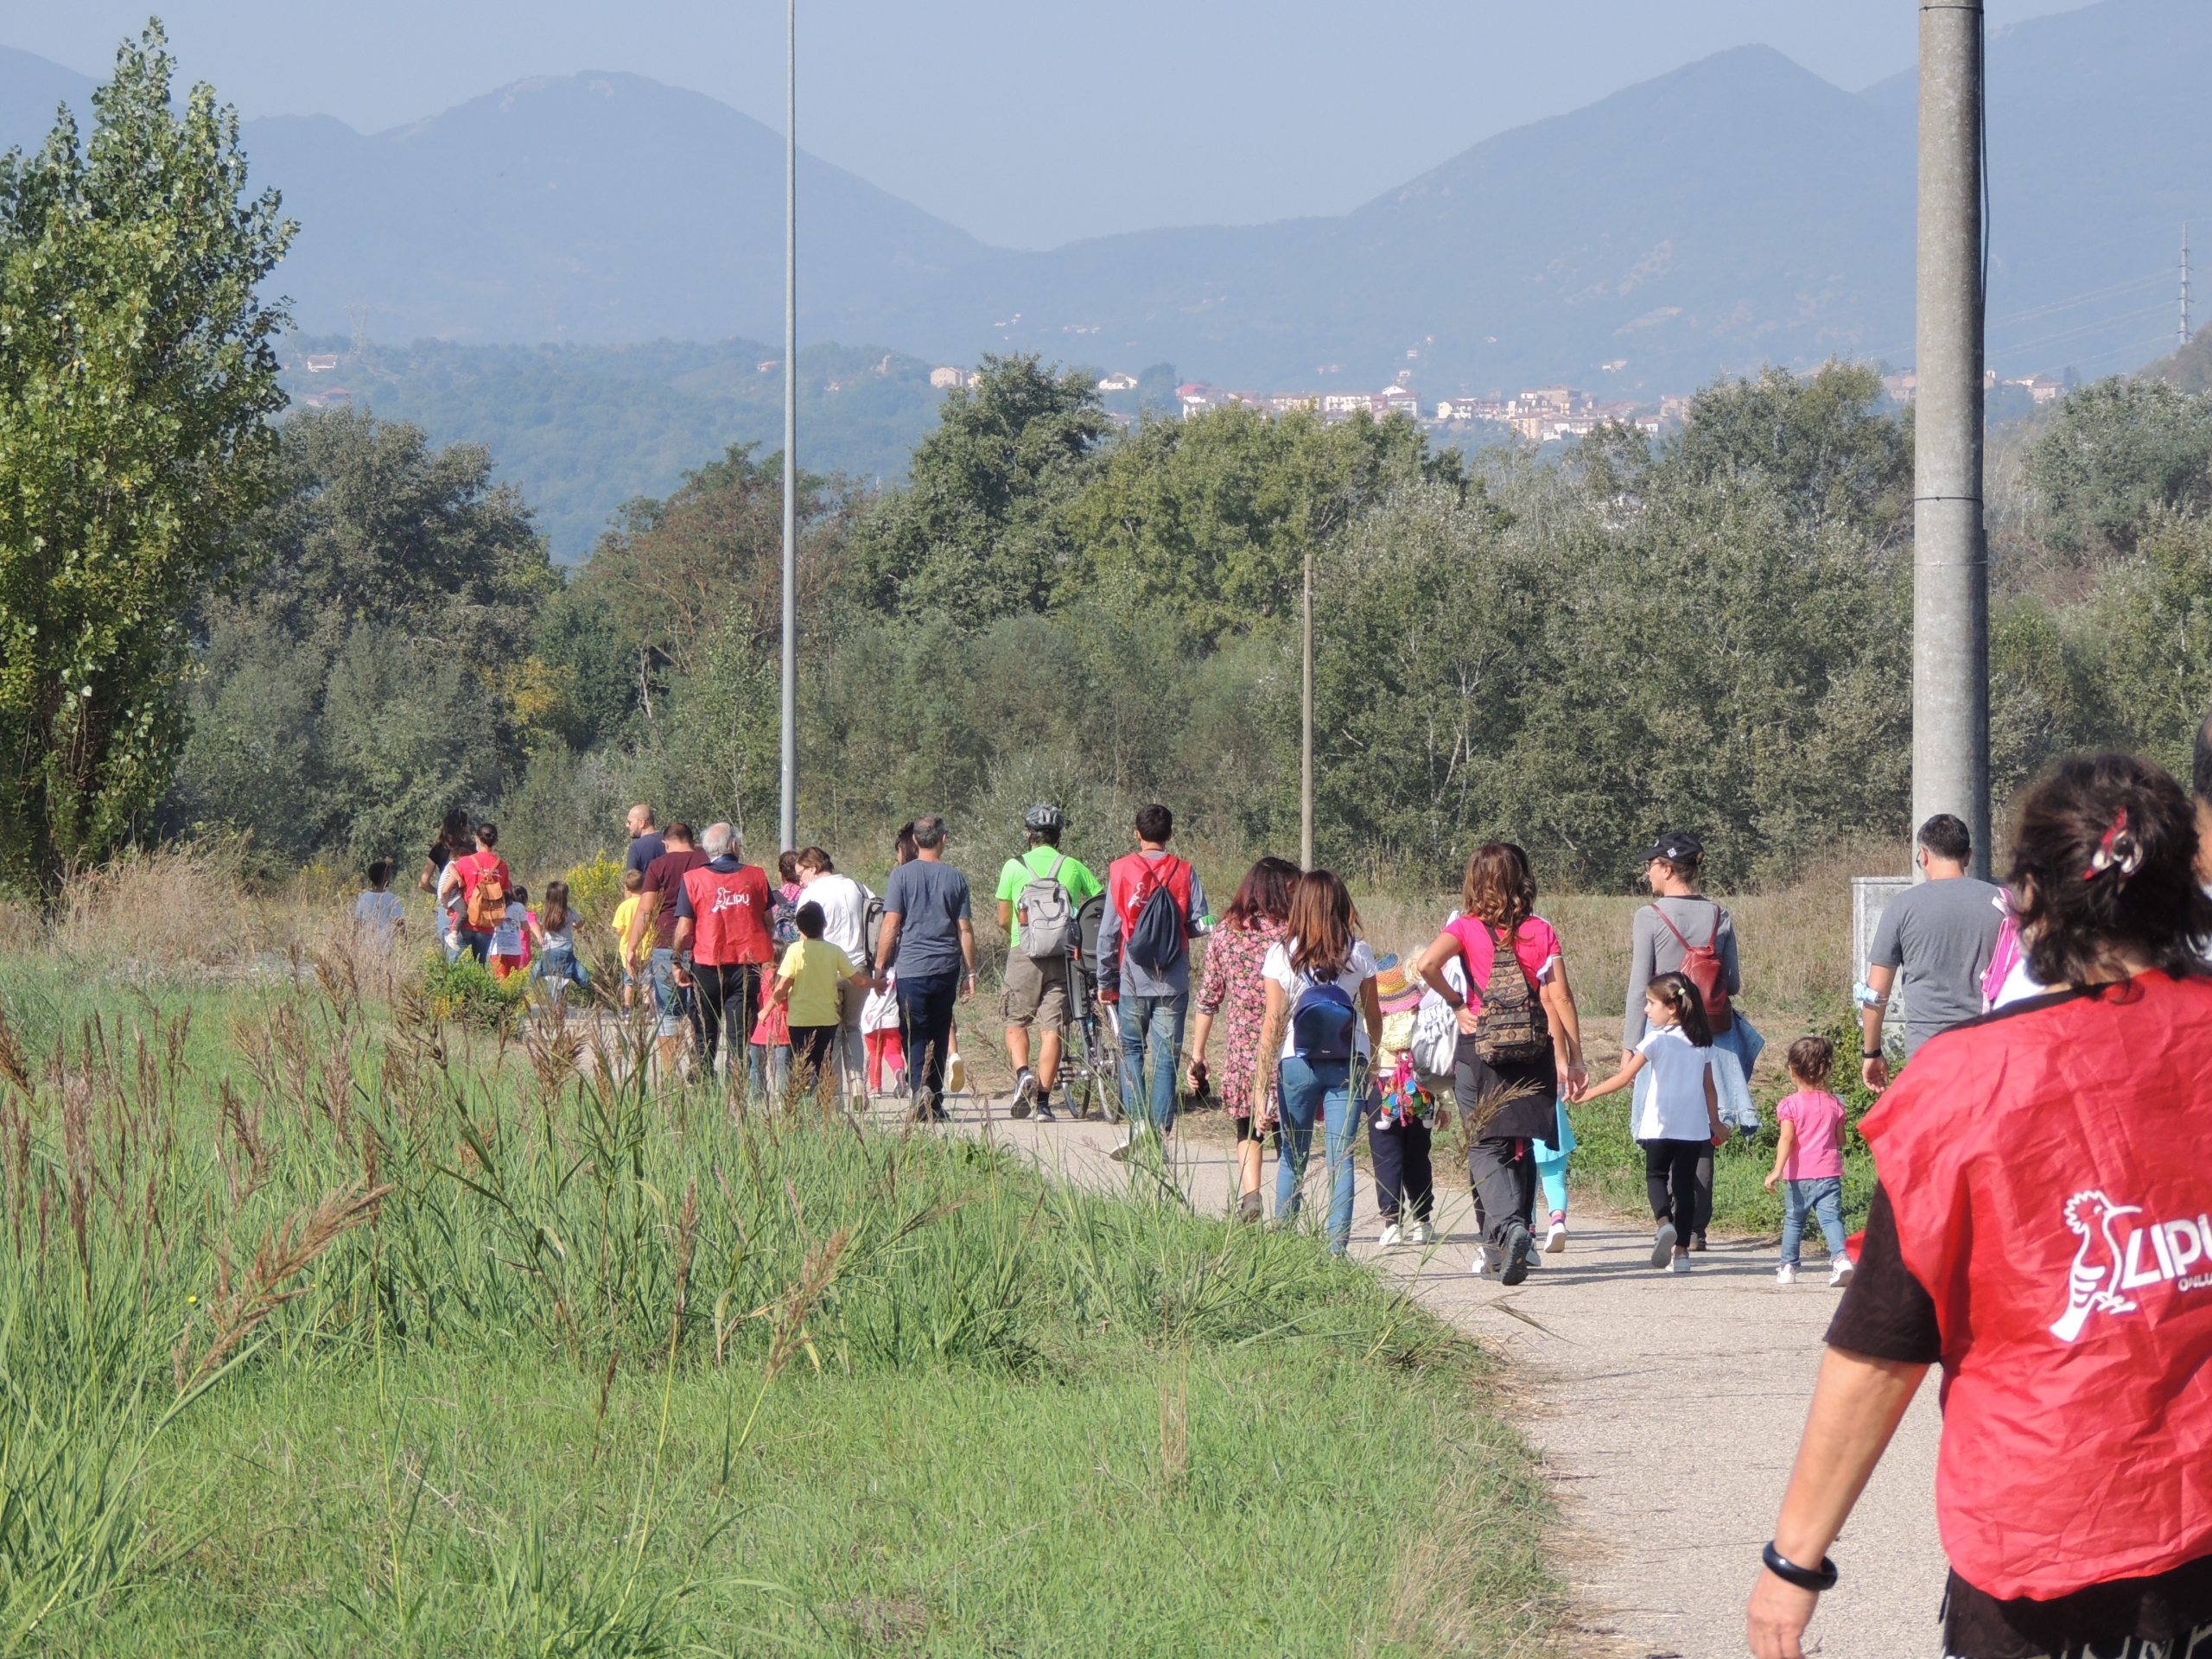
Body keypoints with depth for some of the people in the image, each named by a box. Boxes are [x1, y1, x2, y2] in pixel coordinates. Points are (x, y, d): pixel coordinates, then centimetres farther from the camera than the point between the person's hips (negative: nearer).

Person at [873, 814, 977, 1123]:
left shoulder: (902, 875, -2)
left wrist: (879, 967, 1)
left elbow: (891, 926, -6)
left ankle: (921, 1088, -23)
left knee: (914, 1035, -1)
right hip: (946, 968, 3)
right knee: (939, 1035, 11)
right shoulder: (955, 878, 5)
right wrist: (970, 973, 13)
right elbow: (965, 930, 7)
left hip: (911, 967, -3)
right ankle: (936, 1104, 13)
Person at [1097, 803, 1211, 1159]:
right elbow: (1200, 925, -5)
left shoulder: (1120, 871, -3)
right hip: (1173, 982, 0)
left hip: (1133, 980, 0)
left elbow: (1108, 931, -2)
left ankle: (1137, 1124, -5)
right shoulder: (1184, 873, -1)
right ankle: (1160, 1133, 0)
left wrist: (1105, 980, 7)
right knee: (1167, 1058, 4)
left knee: (1131, 1049, 11)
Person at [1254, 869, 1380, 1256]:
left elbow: (1273, 1020, -6)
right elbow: (1373, 1015, 8)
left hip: (1298, 1063, 0)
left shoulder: (1282, 953, -5)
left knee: (1293, 1157, 13)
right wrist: (1372, 1061, 25)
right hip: (1348, 1064, 0)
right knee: (1341, 1159, 1)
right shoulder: (1359, 953, -2)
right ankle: (1337, 1245, -6)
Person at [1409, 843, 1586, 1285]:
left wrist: (1455, 1002, -4)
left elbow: (1426, 964, -20)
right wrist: (1574, 1059, 0)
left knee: (1487, 1149, 0)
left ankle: (1509, 1226, -25)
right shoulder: (1541, 931, 0)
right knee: (1521, 1147, 15)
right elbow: (1560, 999, -5)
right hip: (1533, 1051, 2)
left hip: (1479, 1049, -2)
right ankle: (1499, 1245, 20)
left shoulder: (1466, 927, -3)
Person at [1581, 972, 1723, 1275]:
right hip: (1694, 1125, 4)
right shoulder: (1702, 1042, 7)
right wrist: (1716, 1124, 21)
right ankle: (1681, 1250, 5)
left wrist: (1589, 1094, -3)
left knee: (1656, 1174, 13)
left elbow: (1624, 1078, -11)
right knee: (1685, 1182, 8)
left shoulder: (1657, 1040, -9)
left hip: (1661, 1124, -4)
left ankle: (1664, 1222, -16)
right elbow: (1709, 1088, 11)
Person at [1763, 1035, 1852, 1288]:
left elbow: (1786, 1139, -16)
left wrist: (1777, 1170, -19)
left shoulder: (1790, 1104, -6)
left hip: (1798, 1174, -2)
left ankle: (1788, 1266, 20)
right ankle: (1841, 1256, -27)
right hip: (1829, 1172, 2)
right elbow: (1840, 1140, 11)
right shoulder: (1833, 1104, 5)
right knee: (1831, 1217, -5)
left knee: (1793, 1220, 13)